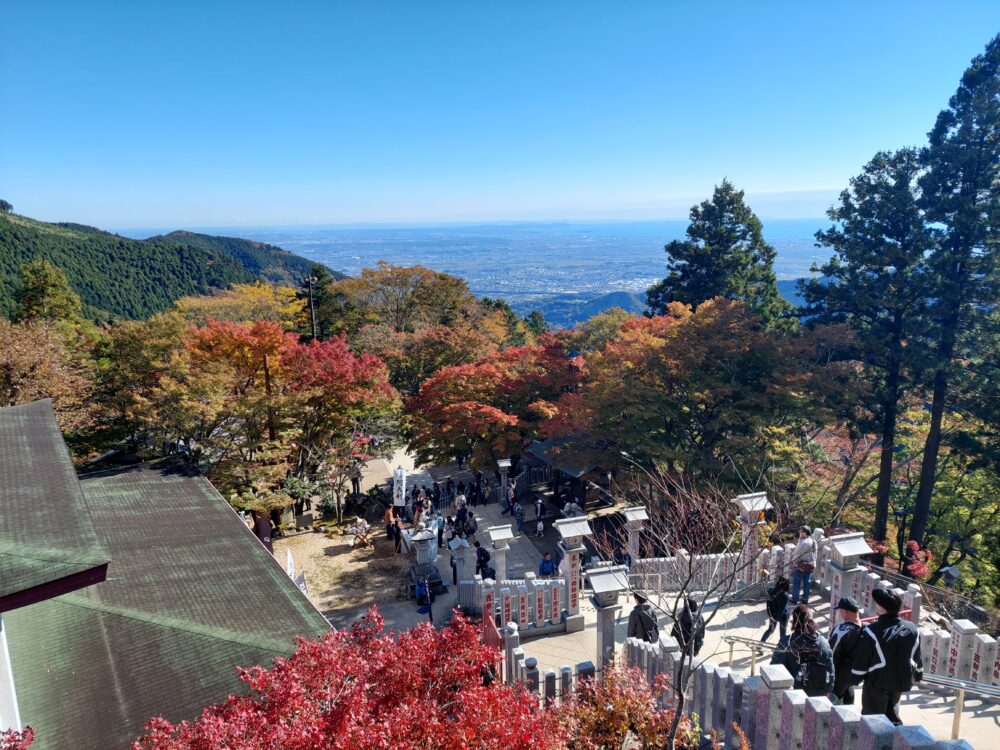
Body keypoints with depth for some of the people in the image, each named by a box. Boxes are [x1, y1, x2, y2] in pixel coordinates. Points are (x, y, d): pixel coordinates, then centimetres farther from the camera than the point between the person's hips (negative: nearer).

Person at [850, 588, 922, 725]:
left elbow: (861, 660, -15)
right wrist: (917, 676, 26)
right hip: (900, 682, 5)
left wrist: (855, 679, 0)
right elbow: (917, 657, 9)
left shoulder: (871, 632, -20)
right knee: (892, 712, 25)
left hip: (877, 684, -5)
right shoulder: (911, 629, -4)